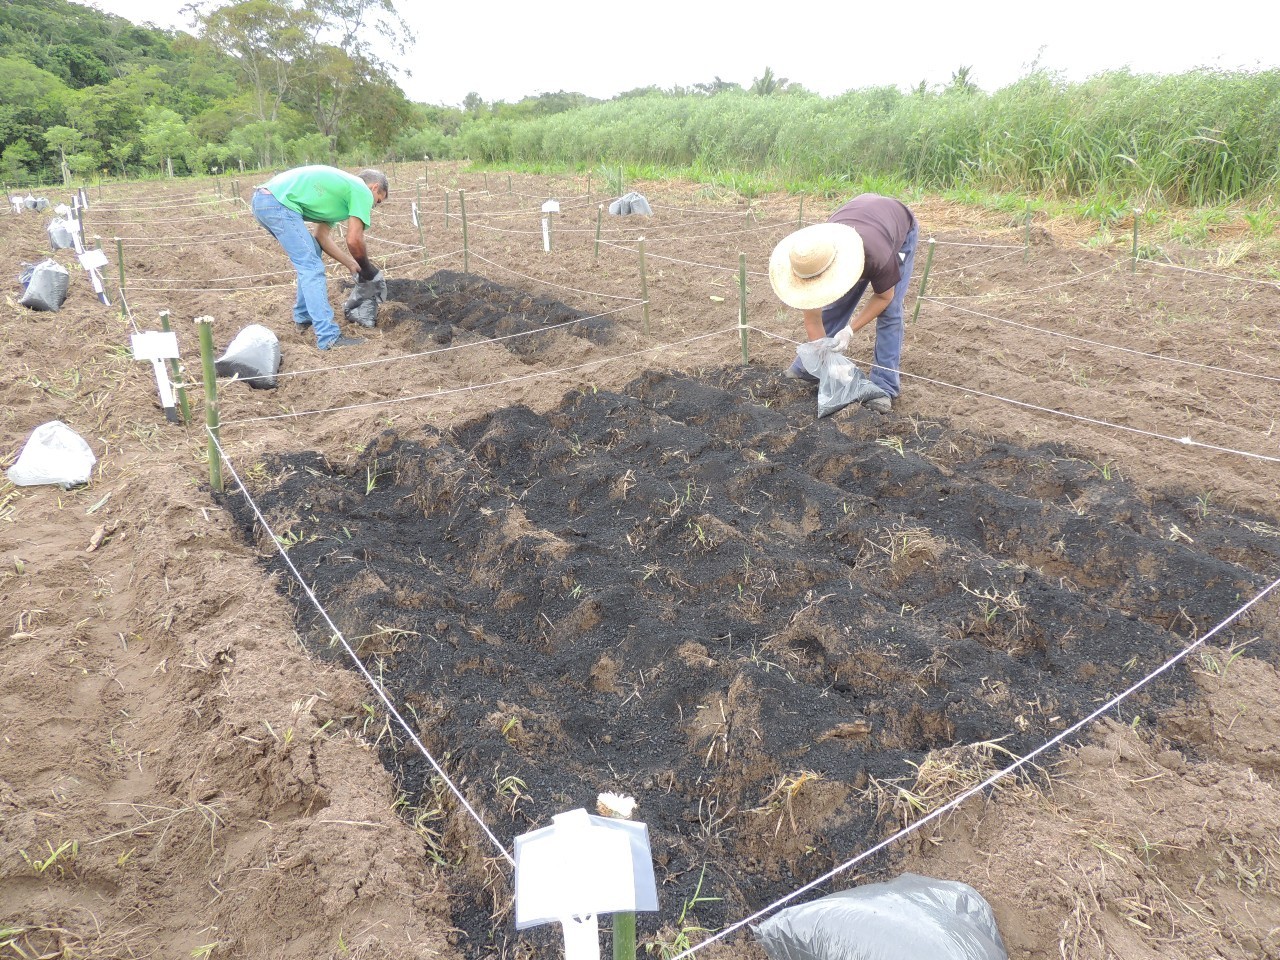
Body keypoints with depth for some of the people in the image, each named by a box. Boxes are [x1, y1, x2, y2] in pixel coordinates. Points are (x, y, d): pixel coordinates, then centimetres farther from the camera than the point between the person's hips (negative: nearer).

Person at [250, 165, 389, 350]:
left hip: (262, 199, 10)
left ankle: (303, 318, 32)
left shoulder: (341, 187, 29)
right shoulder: (362, 191, 3)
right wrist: (366, 269, 13)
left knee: (308, 261, 24)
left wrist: (352, 264, 25)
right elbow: (354, 240, -3)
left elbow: (322, 236, 24)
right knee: (312, 268, -7)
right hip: (278, 203, -10)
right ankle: (329, 337, -9)